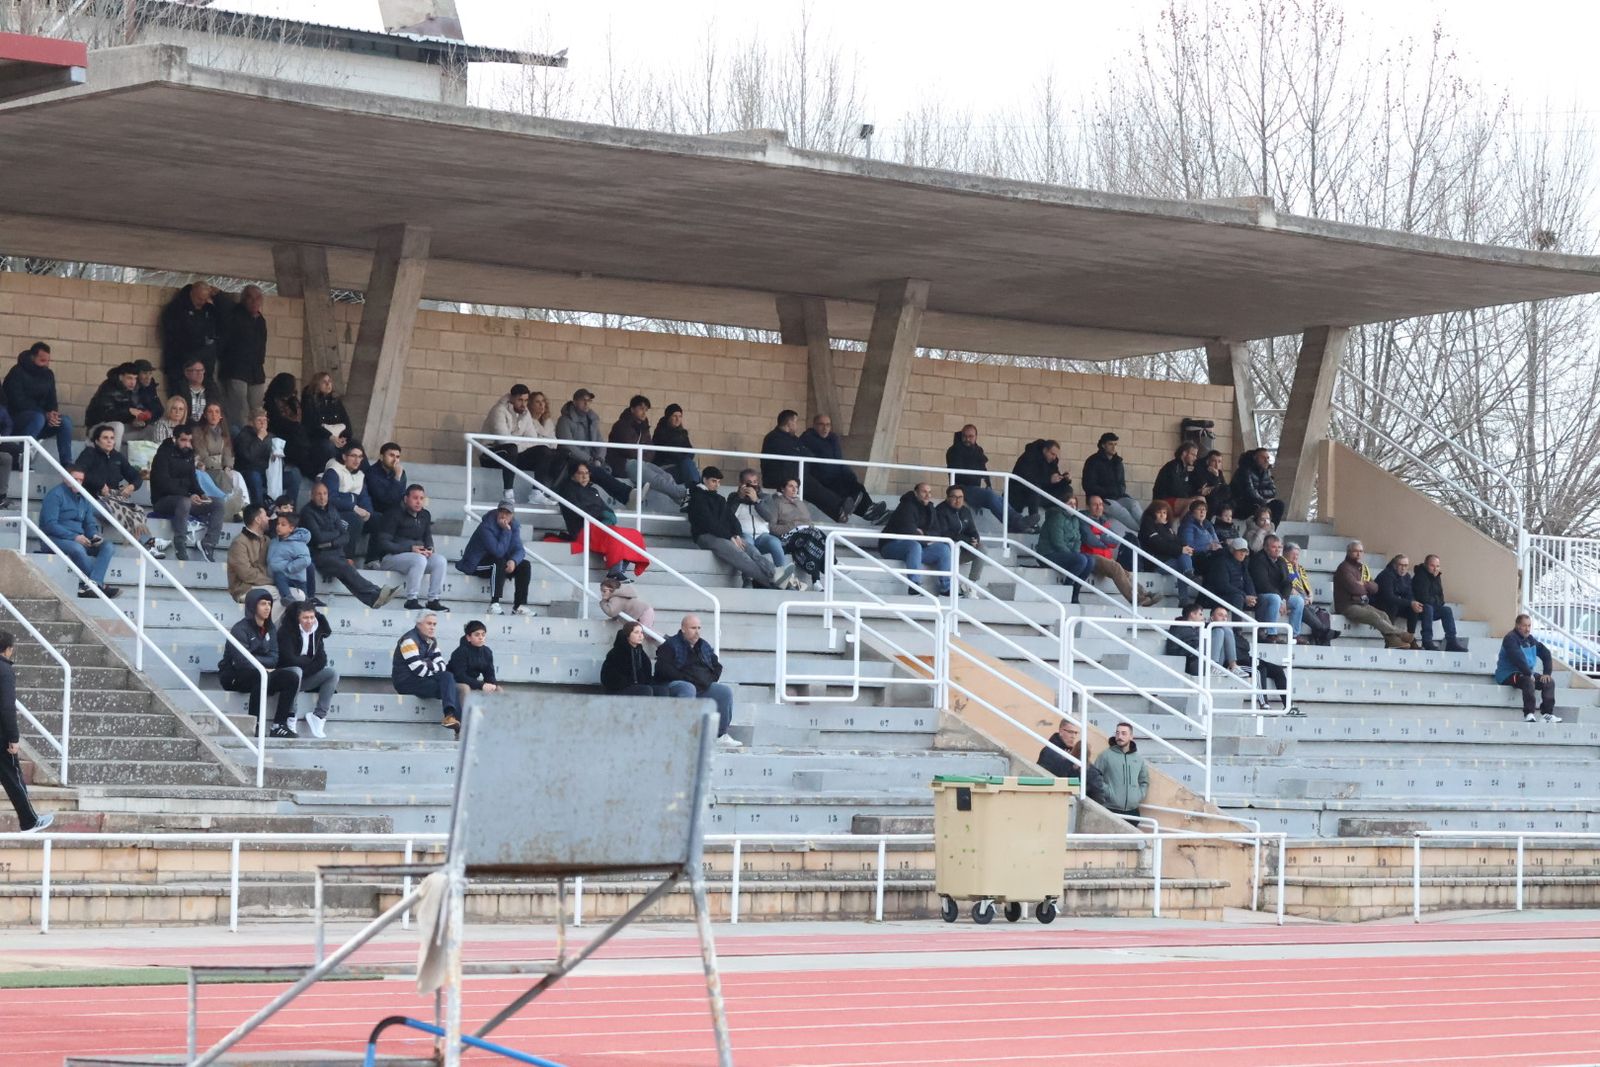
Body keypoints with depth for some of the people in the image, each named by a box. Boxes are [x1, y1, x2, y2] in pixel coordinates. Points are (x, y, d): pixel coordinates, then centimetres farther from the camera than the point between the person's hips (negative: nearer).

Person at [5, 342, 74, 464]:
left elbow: (52, 400, 10)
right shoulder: (17, 373, -10)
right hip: (18, 418, -6)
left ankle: (66, 463, -20)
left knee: (65, 422, -20)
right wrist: (45, 414, -26)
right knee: (38, 418, -37)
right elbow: (18, 401, -19)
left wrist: (53, 413, -15)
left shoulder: (48, 374, 9)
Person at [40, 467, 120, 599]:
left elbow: (90, 523, 20)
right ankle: (99, 585, -27)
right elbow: (50, 525, -15)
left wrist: (94, 535, -5)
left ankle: (91, 585, -37)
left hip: (79, 539, 7)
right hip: (56, 538, -7)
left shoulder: (84, 498, 16)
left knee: (108, 547, -17)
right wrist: (74, 537, -23)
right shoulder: (56, 494, -7)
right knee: (77, 548, -38)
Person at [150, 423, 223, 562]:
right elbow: (164, 483, -19)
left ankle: (208, 545, -21)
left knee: (217, 505, -9)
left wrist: (201, 495, -5)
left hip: (185, 499, 8)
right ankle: (181, 550, -42)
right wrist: (189, 495, -28)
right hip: (162, 501, -8)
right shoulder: (164, 454, -8)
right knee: (184, 502, -40)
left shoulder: (188, 455, 14)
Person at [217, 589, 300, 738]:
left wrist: (255, 660, -15)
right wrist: (263, 665, -11)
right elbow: (242, 661, -21)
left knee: (291, 677, -13)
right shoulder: (240, 629, -12)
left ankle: (278, 726, -18)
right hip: (233, 676, -7)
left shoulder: (269, 629, 11)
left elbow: (273, 658, 2)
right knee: (261, 675, -37)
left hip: (261, 675, 7)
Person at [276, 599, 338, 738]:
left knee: (333, 672, -13)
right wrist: (310, 661, -7)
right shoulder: (287, 631, -11)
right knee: (296, 671, -38)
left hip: (305, 679, 6)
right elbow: (289, 659, -21)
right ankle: (290, 719, -31)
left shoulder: (317, 632, 6)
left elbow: (322, 660, -3)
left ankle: (318, 716, -16)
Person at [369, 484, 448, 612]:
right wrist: (410, 549, -23)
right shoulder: (395, 515, -8)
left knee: (440, 560, -20)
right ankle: (411, 600, -31)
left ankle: (433, 600, -21)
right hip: (391, 557, -6)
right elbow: (383, 543, -14)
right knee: (419, 559, -35)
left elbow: (428, 538, 21)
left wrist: (429, 549, -6)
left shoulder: (425, 515, 12)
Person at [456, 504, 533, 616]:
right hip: (477, 564, -7)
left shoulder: (514, 526, -2)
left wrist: (513, 561, -31)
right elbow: (498, 552, -30)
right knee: (500, 563, -35)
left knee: (525, 565, -10)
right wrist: (506, 531, -30)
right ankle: (494, 604, -37)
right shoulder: (486, 527, -24)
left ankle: (519, 606, -13)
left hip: (499, 563, 7)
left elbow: (519, 550, -9)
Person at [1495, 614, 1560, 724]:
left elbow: (1546, 654, 10)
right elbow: (1518, 659, -26)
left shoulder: (1531, 640, 11)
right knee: (1528, 681, -37)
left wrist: (1547, 673, -3)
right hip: (1508, 675, -8)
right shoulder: (1510, 639, -15)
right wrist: (1529, 674, -26)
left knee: (1549, 681, -8)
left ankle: (1548, 714, -13)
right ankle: (1528, 714, -40)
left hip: (1526, 673, 8)